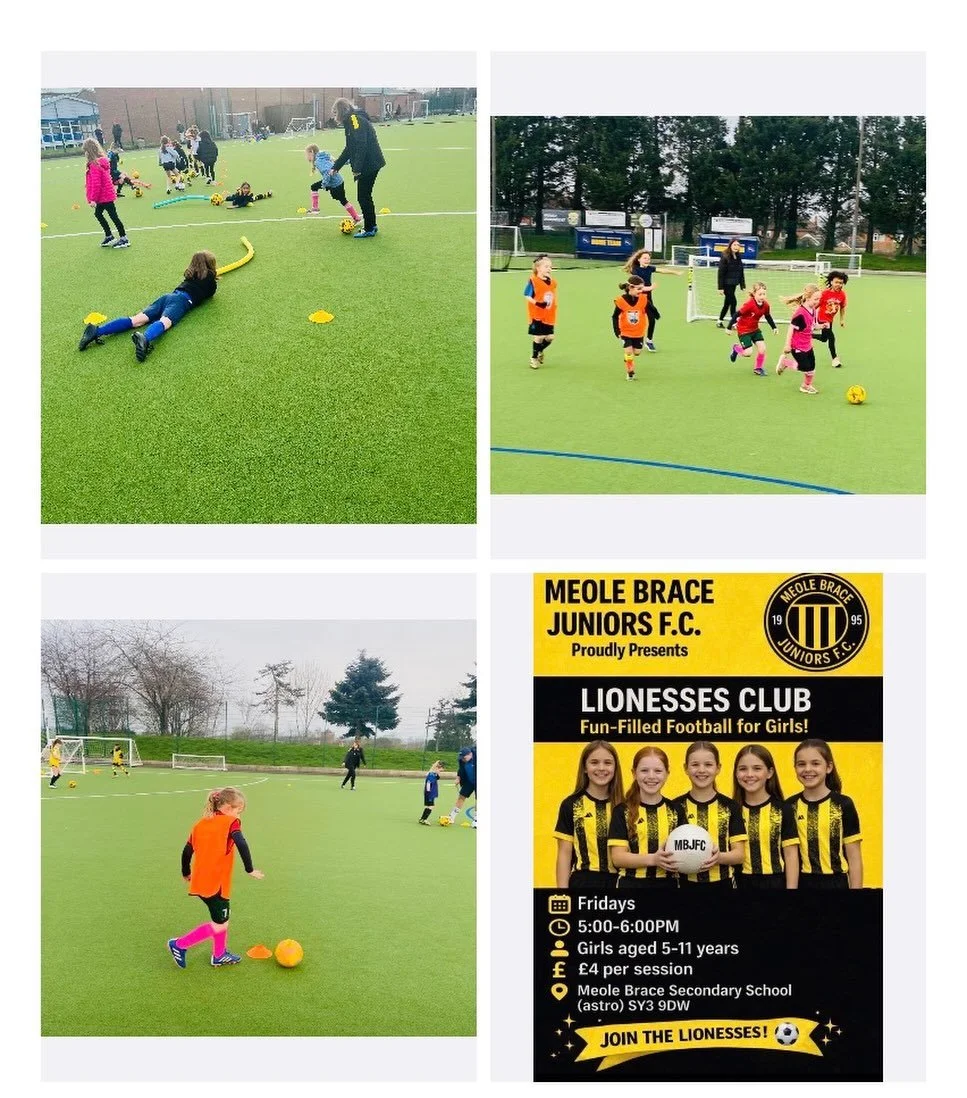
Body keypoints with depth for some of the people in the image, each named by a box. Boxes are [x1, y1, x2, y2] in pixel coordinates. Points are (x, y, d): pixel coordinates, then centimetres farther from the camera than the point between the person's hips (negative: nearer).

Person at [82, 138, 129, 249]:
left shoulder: (94, 165, -21)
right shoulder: (103, 161, 7)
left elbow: (96, 184, -23)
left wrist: (93, 199, -16)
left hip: (103, 196, -10)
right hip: (108, 194, 10)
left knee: (113, 216, -2)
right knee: (98, 213, 20)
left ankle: (124, 239, 5)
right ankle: (109, 237, 25)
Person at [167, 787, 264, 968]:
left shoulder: (200, 824, 11)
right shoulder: (230, 823, -9)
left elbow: (187, 851, 13)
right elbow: (242, 845, -24)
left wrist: (186, 873, 28)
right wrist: (250, 870, -16)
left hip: (200, 882, 8)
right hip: (216, 884, -8)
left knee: (222, 919, 22)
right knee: (219, 925, 3)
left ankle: (220, 955, 32)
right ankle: (180, 945, 7)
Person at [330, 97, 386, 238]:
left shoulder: (355, 119, -12)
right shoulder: (351, 121, 19)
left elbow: (361, 145, -22)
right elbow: (349, 149, 25)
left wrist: (357, 168, -24)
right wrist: (335, 167, 27)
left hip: (369, 165, -9)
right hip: (370, 164, 9)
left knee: (363, 197, -2)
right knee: (365, 196, 16)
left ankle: (369, 229, 6)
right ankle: (372, 225, 26)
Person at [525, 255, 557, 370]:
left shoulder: (553, 282, 7)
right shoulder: (533, 281, -13)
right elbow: (527, 296, -13)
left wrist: (554, 313, 12)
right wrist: (537, 303, -27)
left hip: (549, 316, 6)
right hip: (537, 316, -6)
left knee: (549, 337, 6)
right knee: (539, 337, -3)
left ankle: (540, 351, 35)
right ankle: (534, 358, 17)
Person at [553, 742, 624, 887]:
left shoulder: (623, 807, 7)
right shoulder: (571, 805, 0)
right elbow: (565, 853, -1)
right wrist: (562, 891, -7)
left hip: (618, 881, 2)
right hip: (584, 881, -2)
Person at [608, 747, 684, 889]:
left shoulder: (675, 809, 4)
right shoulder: (623, 811, -2)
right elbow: (618, 857, -9)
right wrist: (653, 859, -23)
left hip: (667, 883, 2)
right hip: (632, 883, -2)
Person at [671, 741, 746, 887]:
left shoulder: (731, 807, 0)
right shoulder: (676, 807, -3)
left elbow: (740, 854, -3)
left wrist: (718, 857, -22)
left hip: (722, 883, 0)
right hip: (687, 882, 0)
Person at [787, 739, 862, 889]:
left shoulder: (843, 805, -4)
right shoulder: (789, 806, 2)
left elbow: (854, 857, -2)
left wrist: (856, 887, -5)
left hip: (835, 883, -2)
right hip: (800, 883, 2)